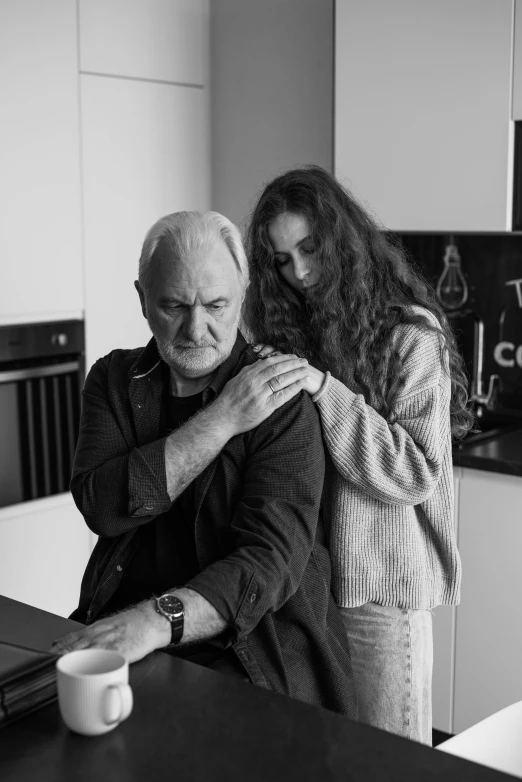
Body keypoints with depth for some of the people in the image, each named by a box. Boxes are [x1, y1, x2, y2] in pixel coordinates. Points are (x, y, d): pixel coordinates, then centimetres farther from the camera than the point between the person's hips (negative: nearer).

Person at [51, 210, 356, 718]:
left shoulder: (282, 405, -8)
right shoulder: (114, 380, 5)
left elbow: (270, 559, -19)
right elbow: (101, 506, -12)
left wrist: (158, 620, -35)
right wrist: (222, 418, -17)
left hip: (248, 648, -3)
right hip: (119, 628, 4)